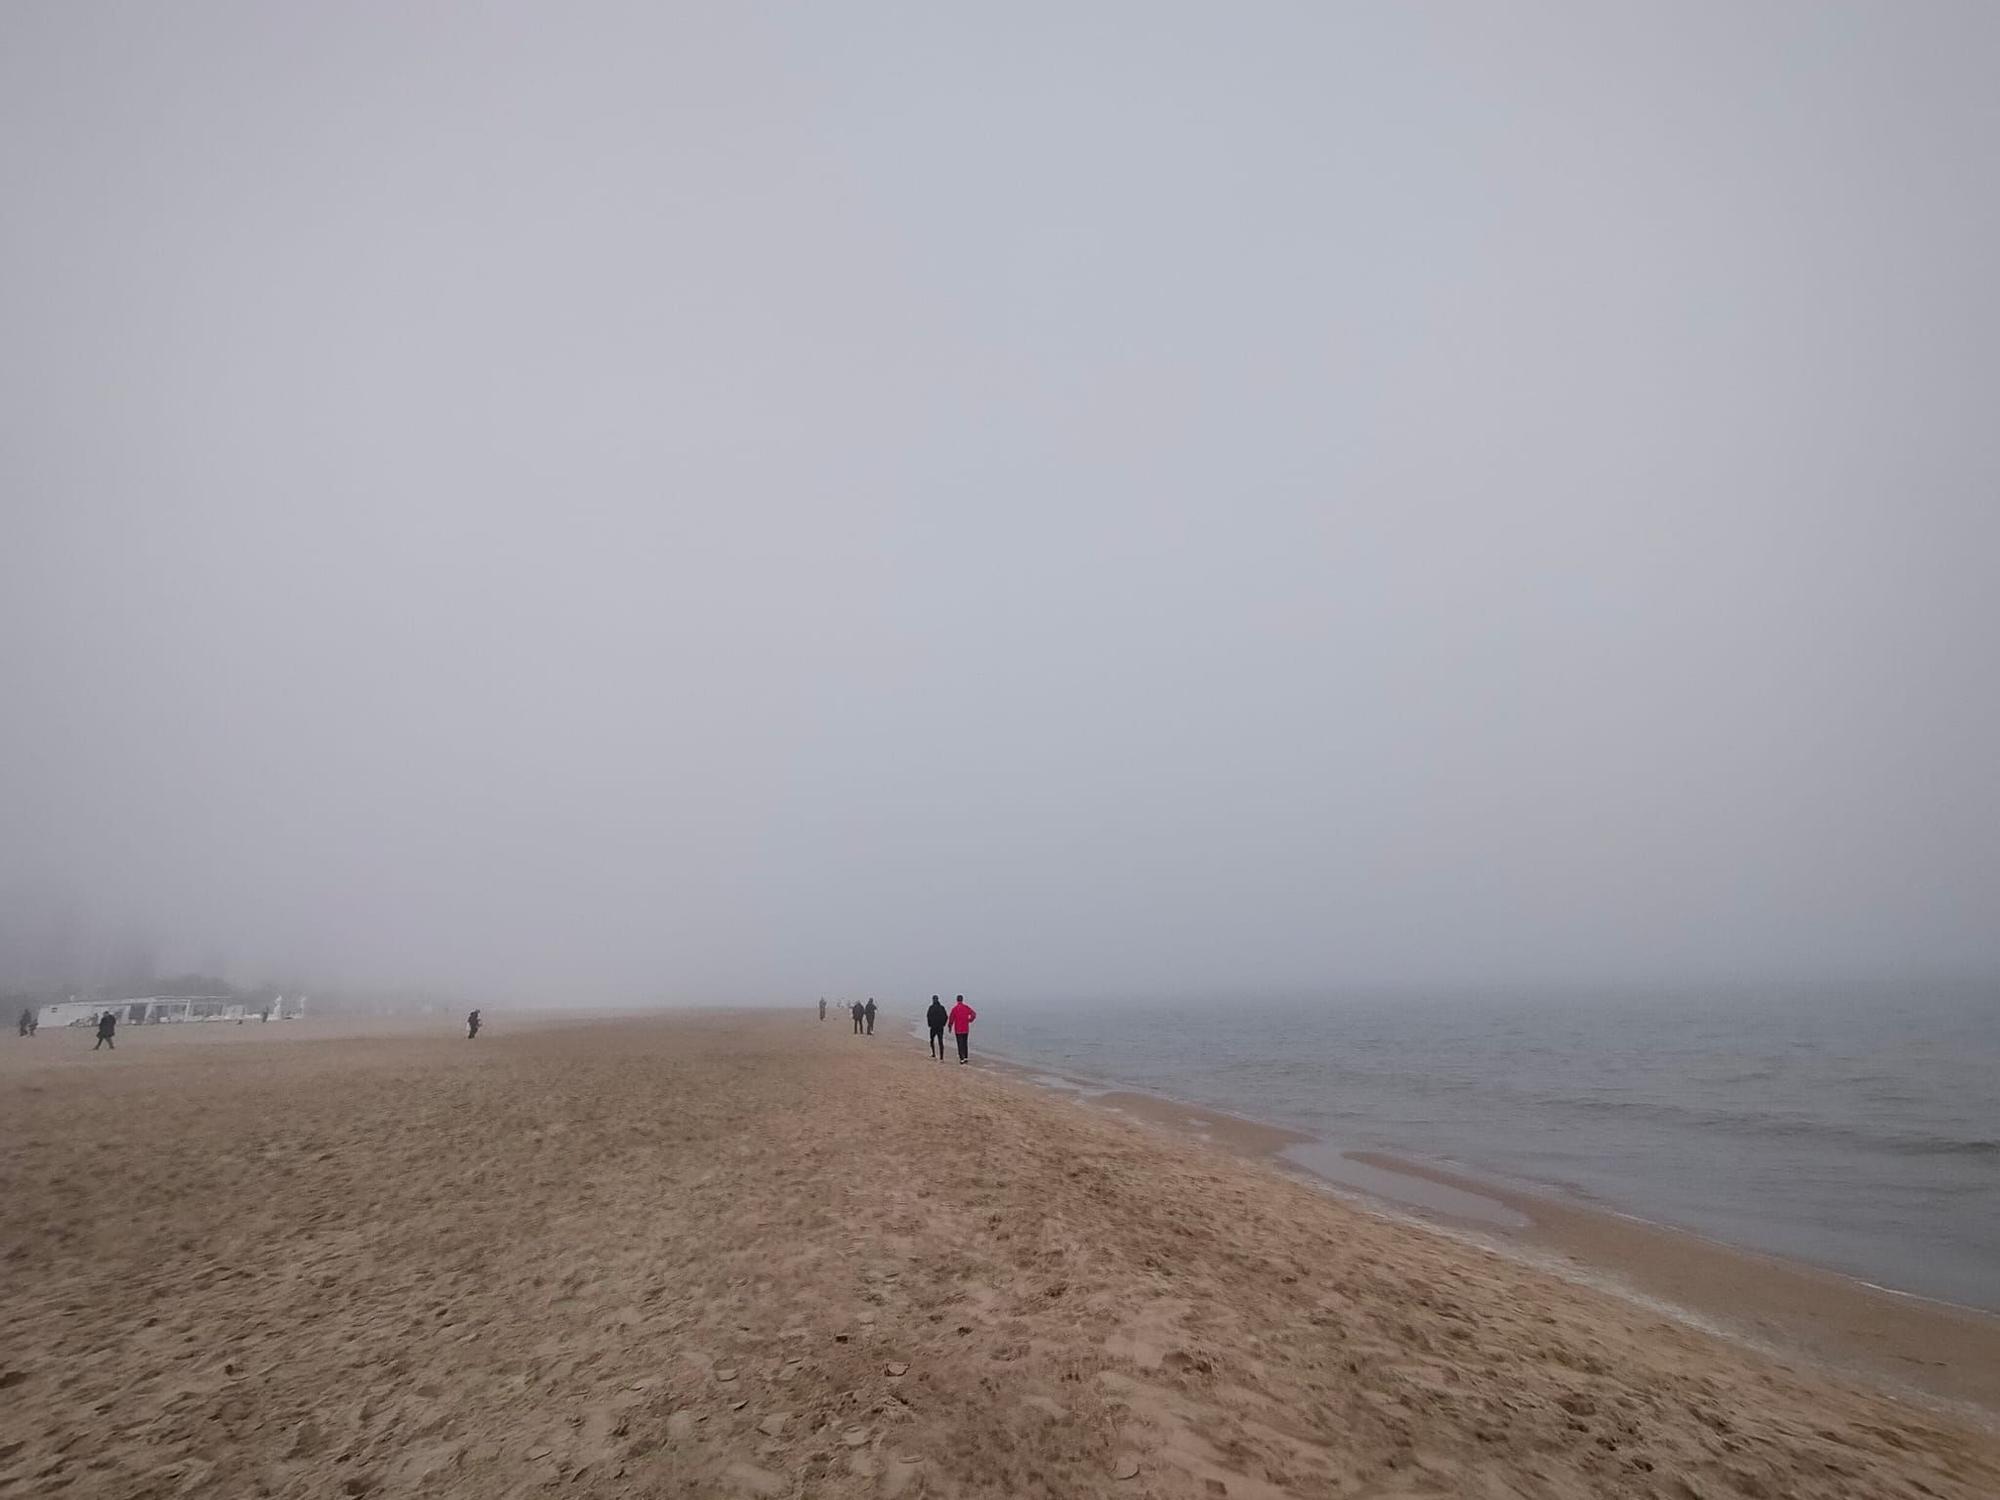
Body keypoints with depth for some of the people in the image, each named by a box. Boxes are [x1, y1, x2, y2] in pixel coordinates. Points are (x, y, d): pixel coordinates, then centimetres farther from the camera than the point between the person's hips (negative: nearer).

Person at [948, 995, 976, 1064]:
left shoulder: (954, 1008, -9)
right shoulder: (966, 1007, 0)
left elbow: (951, 1019, -7)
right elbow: (974, 1014, -7)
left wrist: (950, 1027, 7)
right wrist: (969, 1020, 7)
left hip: (958, 1029, -3)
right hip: (966, 1029, 3)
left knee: (960, 1044, -1)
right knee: (965, 1044, 17)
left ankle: (962, 1059, -9)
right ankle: (965, 1058, 22)